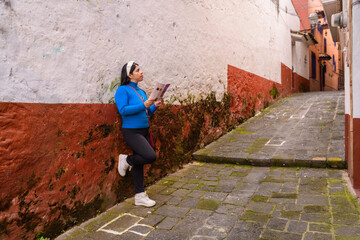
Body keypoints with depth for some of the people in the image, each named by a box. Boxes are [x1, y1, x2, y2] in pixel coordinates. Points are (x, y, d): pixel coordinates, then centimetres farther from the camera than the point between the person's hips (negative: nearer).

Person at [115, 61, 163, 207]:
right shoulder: (123, 90, -7)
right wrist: (143, 105, -23)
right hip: (131, 131, -8)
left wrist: (155, 106, 1)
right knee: (151, 156, -22)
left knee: (139, 164, 10)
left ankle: (140, 196, 19)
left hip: (144, 131, 8)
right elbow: (123, 110, -20)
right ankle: (127, 160, 6)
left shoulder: (140, 91, 16)